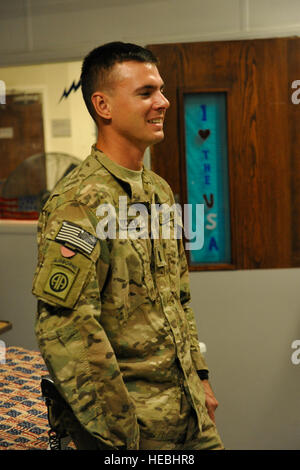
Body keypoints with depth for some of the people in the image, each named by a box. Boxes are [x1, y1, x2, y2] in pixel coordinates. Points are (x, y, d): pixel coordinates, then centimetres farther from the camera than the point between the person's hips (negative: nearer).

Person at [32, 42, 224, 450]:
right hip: (134, 424, -7)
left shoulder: (160, 190, 8)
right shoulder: (79, 202, -19)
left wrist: (200, 376, 13)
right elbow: (64, 329, -23)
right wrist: (121, 435, -19)